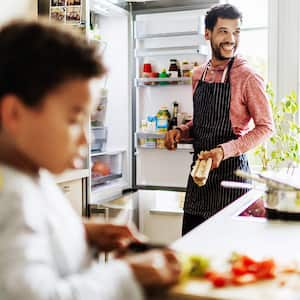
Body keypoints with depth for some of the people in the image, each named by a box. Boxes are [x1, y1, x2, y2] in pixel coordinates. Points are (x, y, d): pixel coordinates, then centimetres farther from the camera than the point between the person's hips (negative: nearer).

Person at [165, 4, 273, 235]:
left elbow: (265, 127, -12)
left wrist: (225, 150, -23)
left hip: (230, 170, -6)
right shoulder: (199, 74, 9)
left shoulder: (248, 77, -11)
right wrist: (182, 131, 2)